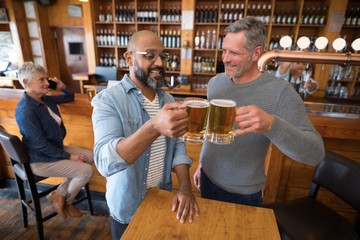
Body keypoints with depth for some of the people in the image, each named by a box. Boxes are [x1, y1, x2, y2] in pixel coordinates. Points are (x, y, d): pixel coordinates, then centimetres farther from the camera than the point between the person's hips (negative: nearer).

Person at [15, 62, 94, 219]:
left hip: (55, 148, 9)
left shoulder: (45, 99, 0)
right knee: (86, 170, -15)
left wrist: (63, 87, -6)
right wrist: (68, 156, -18)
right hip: (40, 160, -9)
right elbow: (40, 145, -25)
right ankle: (65, 199, 15)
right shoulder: (26, 111, -26)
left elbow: (69, 97, 16)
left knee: (90, 156, 4)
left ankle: (61, 193, 12)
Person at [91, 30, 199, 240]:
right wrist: (154, 127, -49)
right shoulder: (107, 100, -21)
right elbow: (105, 162, -33)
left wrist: (185, 188, -17)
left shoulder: (168, 100, -2)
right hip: (127, 207, -4)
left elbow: (178, 146, -3)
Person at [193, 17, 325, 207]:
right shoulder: (215, 82, -4)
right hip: (208, 179, 5)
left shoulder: (280, 91, -20)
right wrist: (201, 163, 13)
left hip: (242, 194, -4)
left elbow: (315, 153, -25)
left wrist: (271, 124, -43)